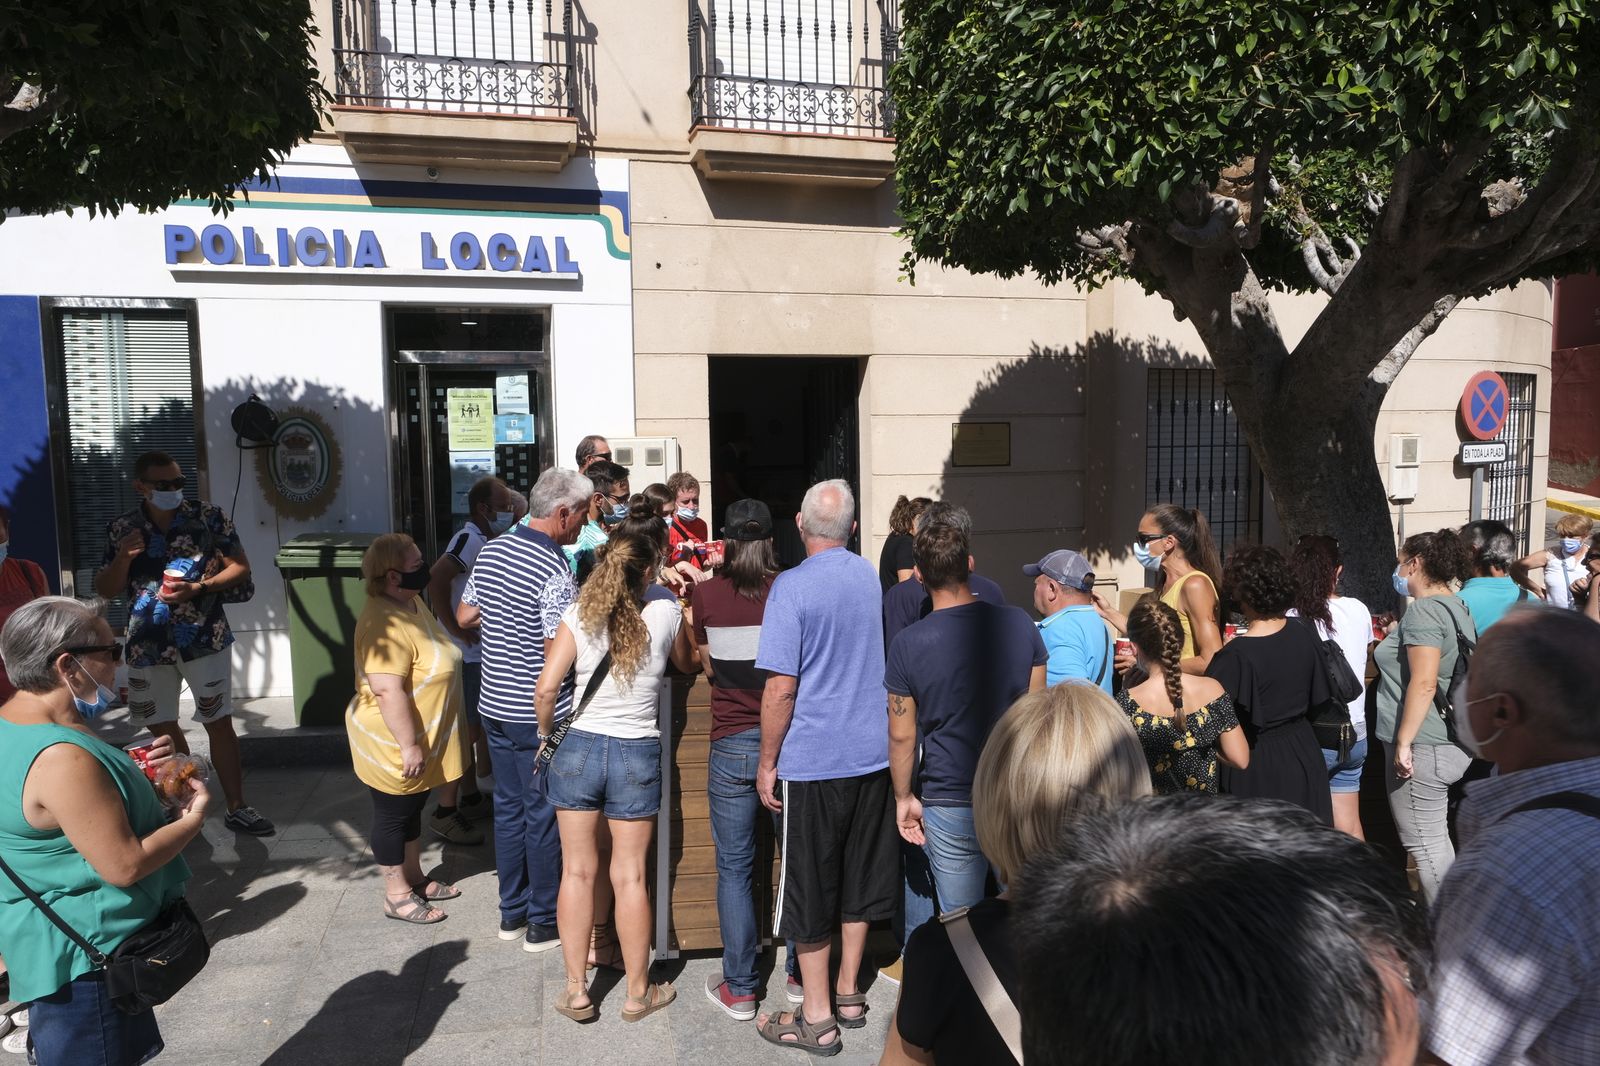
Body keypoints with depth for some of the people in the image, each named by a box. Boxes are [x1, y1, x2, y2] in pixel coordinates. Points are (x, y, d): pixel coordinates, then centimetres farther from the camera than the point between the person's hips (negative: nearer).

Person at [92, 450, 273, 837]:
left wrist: (198, 588, -19)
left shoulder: (209, 518, -6)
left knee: (219, 724, 0)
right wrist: (124, 558, -15)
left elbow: (240, 568, -4)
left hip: (205, 641, -3)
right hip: (147, 645, 3)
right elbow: (105, 590, 5)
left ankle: (237, 808, 8)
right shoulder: (120, 528, 1)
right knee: (162, 726, 15)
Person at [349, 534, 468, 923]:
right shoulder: (385, 623, -28)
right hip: (395, 745, -9)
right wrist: (409, 746, -27)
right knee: (393, 815, 8)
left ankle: (414, 877, 37)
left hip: (423, 741, 9)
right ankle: (396, 895, 23)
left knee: (413, 809, 22)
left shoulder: (413, 604, 5)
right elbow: (387, 691, -31)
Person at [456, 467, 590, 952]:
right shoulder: (555, 573, -21)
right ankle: (544, 922, 19)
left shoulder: (490, 550, 3)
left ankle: (512, 912, 30)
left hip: (494, 706, 8)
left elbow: (465, 617, 11)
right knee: (545, 816, 6)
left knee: (509, 807, 18)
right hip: (539, 716, -8)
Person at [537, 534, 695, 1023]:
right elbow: (685, 663, 15)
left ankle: (576, 991, 22)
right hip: (637, 755, -1)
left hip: (579, 748, 1)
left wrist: (547, 732, 7)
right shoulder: (665, 611, -5)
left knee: (577, 871, 12)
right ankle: (638, 992, 22)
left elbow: (546, 689, -11)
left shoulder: (579, 616, -5)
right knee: (629, 876, 9)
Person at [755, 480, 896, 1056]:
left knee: (808, 887, 8)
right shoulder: (872, 576, 3)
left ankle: (817, 1018, 18)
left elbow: (781, 687, -18)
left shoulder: (792, 586, -16)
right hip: (874, 752, 6)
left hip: (813, 761, -6)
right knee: (860, 877, 18)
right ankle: (849, 994, 32)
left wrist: (767, 763, -9)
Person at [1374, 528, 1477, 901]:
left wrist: (1403, 743, -21)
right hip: (1455, 743, 10)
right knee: (1437, 842, 17)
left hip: (1423, 746, -10)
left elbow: (1424, 683, -23)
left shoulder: (1424, 611, -16)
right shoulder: (1457, 607, 14)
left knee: (1425, 844, -3)